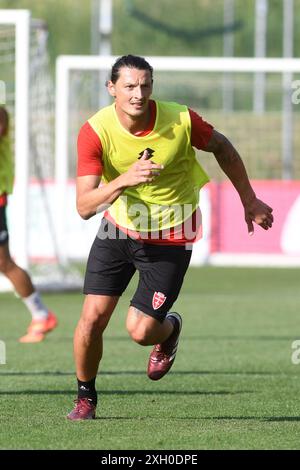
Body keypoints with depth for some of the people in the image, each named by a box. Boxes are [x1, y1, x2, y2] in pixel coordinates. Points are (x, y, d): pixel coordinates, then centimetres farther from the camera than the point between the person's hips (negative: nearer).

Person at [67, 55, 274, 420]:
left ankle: (169, 328, 30)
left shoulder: (181, 121, -20)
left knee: (140, 330, -9)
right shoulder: (95, 132, -20)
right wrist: (124, 180, -44)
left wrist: (249, 201, 10)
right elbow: (84, 206, -26)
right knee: (93, 316, -6)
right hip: (119, 228, 1)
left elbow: (222, 148, 2)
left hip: (169, 239, -1)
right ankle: (85, 397, 19)